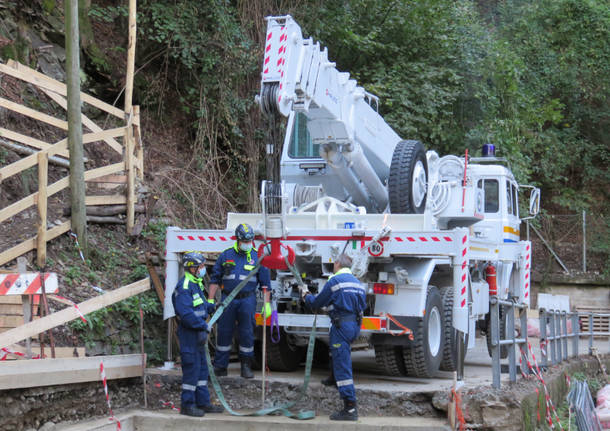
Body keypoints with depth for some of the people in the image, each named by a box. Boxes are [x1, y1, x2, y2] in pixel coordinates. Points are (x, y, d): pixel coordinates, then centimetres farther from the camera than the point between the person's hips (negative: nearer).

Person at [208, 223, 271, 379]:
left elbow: (265, 282, 7)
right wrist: (210, 300, 5)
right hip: (228, 300, 1)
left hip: (247, 300, -1)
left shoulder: (257, 257, 4)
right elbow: (215, 279, 9)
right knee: (224, 332, 4)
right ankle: (220, 366, 13)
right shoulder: (226, 255, 5)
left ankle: (246, 366, 13)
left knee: (247, 333, 2)